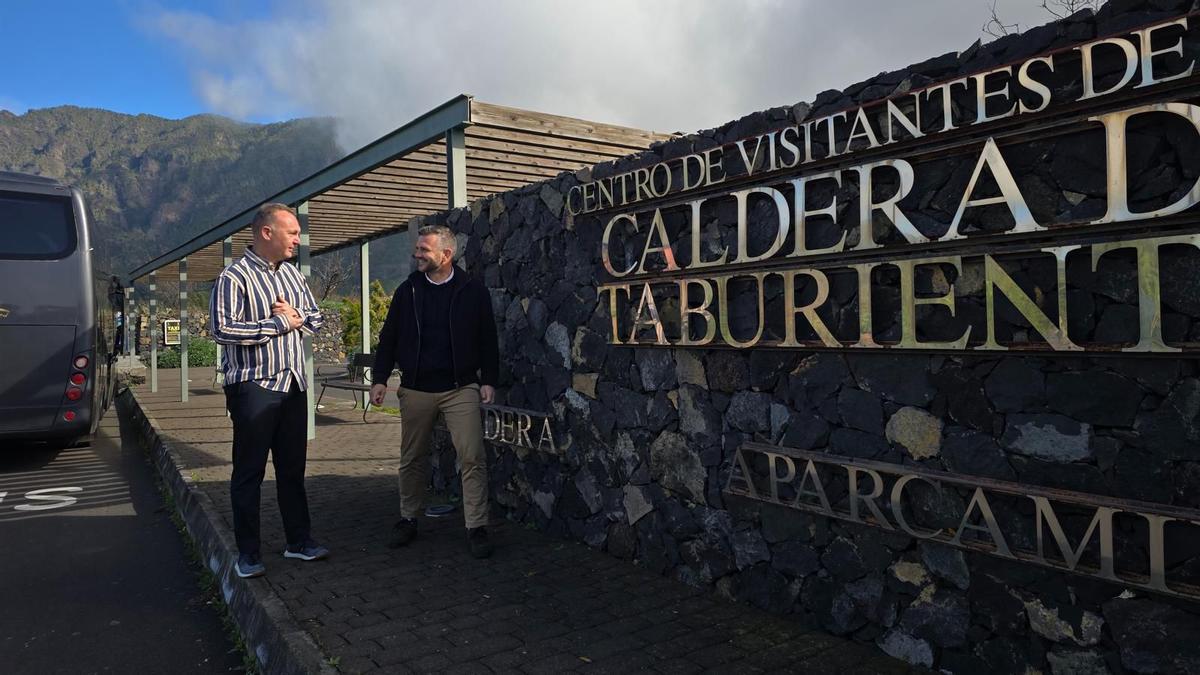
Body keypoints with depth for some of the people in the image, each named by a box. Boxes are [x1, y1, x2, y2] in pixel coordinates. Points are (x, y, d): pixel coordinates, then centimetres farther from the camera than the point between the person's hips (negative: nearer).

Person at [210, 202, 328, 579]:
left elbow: (316, 319, 18)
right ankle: (248, 554, 14)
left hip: (293, 385, 7)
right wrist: (280, 323, -15)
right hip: (253, 388, -6)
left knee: (293, 468, 14)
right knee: (249, 472, 3)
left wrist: (297, 317, -4)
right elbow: (223, 329, -20)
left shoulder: (292, 274, 12)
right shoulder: (234, 277, -10)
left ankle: (299, 541, 25)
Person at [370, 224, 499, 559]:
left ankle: (476, 528, 1)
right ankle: (408, 519, 28)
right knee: (412, 458, 11)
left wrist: (489, 380, -2)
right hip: (415, 389, 3)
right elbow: (389, 337, 10)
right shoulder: (408, 290, 7)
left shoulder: (473, 291, 0)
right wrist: (379, 378, 4)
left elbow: (488, 340, 3)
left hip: (461, 388, -2)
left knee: (472, 456, -7)